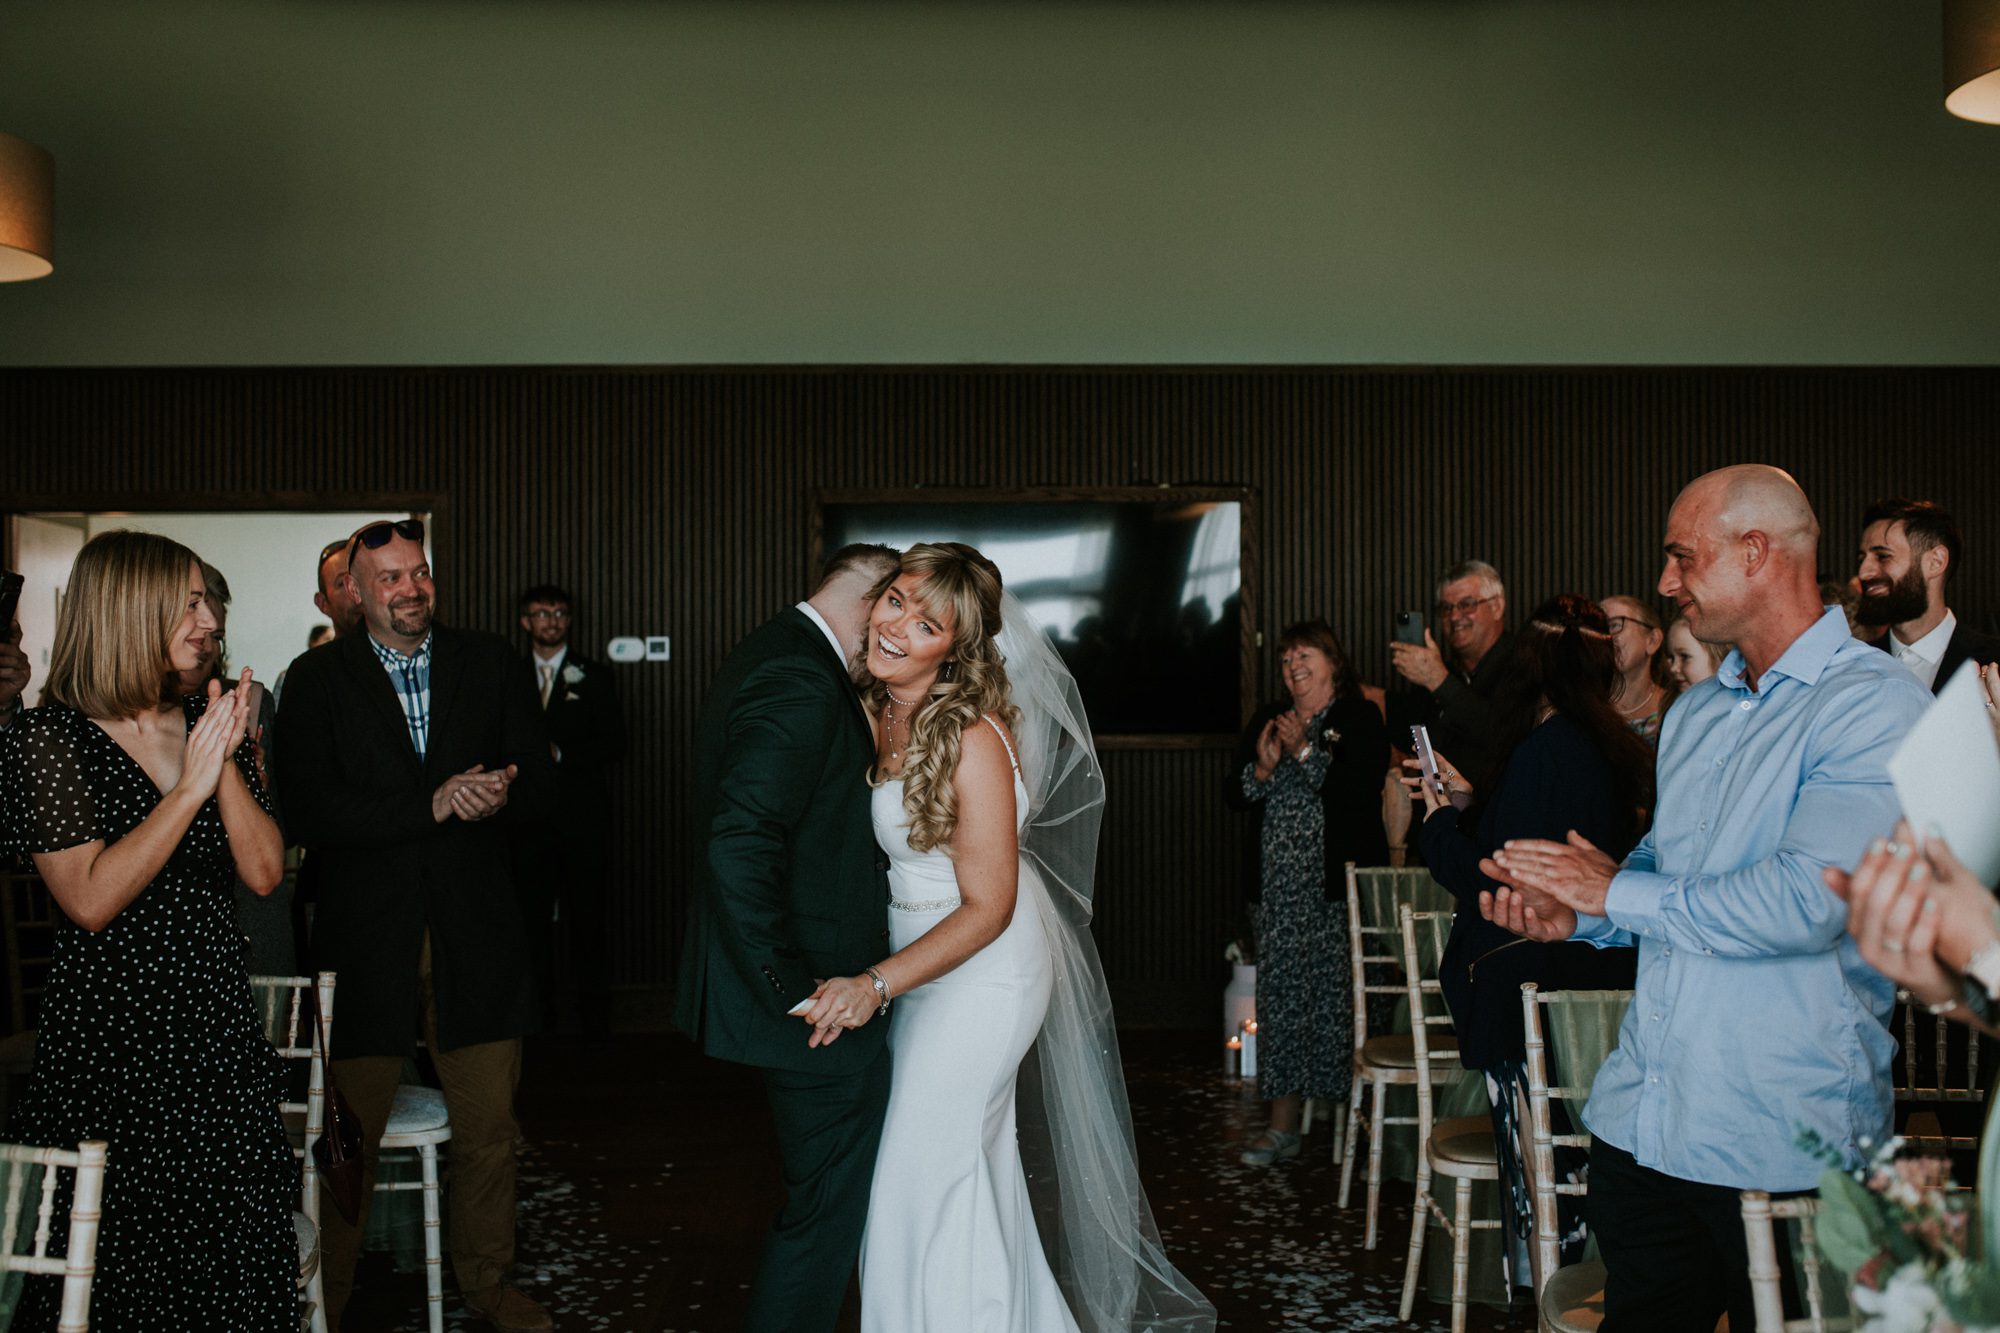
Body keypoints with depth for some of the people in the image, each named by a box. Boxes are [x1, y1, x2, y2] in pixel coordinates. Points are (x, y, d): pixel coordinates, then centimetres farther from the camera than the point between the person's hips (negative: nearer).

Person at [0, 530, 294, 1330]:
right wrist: (190, 786, -17)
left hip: (217, 1020, 5)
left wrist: (227, 762, -9)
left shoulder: (208, 723, 8)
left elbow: (264, 872, 2)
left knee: (236, 1253, 9)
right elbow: (91, 900, -17)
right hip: (112, 1033, -5)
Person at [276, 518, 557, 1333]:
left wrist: (496, 795, -20)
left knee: (489, 1129, 11)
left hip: (476, 934, 2)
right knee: (350, 1134, 6)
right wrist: (431, 806, -19)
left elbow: (539, 787, 3)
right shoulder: (317, 679, 0)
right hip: (365, 937, -2)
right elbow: (308, 812, -11)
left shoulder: (494, 664, 7)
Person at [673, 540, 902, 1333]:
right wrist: (792, 990, -24)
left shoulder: (774, 653, 12)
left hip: (799, 989, 11)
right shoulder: (803, 683, -21)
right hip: (814, 996, -11)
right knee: (830, 1196, 4)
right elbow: (739, 844, -30)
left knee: (826, 1187, 23)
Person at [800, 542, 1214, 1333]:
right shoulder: (880, 712, -1)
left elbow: (988, 907, -23)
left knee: (924, 1171, 1)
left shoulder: (972, 738, -25)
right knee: (969, 1168, 20)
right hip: (926, 962, 8)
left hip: (982, 969, -8)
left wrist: (876, 985, -31)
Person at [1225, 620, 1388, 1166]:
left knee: (1341, 995, -5)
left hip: (1340, 884, -5)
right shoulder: (1268, 719, 16)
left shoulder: (1361, 719, 1)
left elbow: (1358, 790, -13)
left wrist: (1305, 751, -14)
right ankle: (1282, 1124, 12)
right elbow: (1235, 793, 11)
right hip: (1279, 887, 5)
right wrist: (1262, 768, -8)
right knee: (1280, 996, 5)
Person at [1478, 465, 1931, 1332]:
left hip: (1785, 1140, -7)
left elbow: (1808, 900, -25)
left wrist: (1616, 890, -13)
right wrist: (1577, 914, 1)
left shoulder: (1875, 706, -13)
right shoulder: (1694, 713, 15)